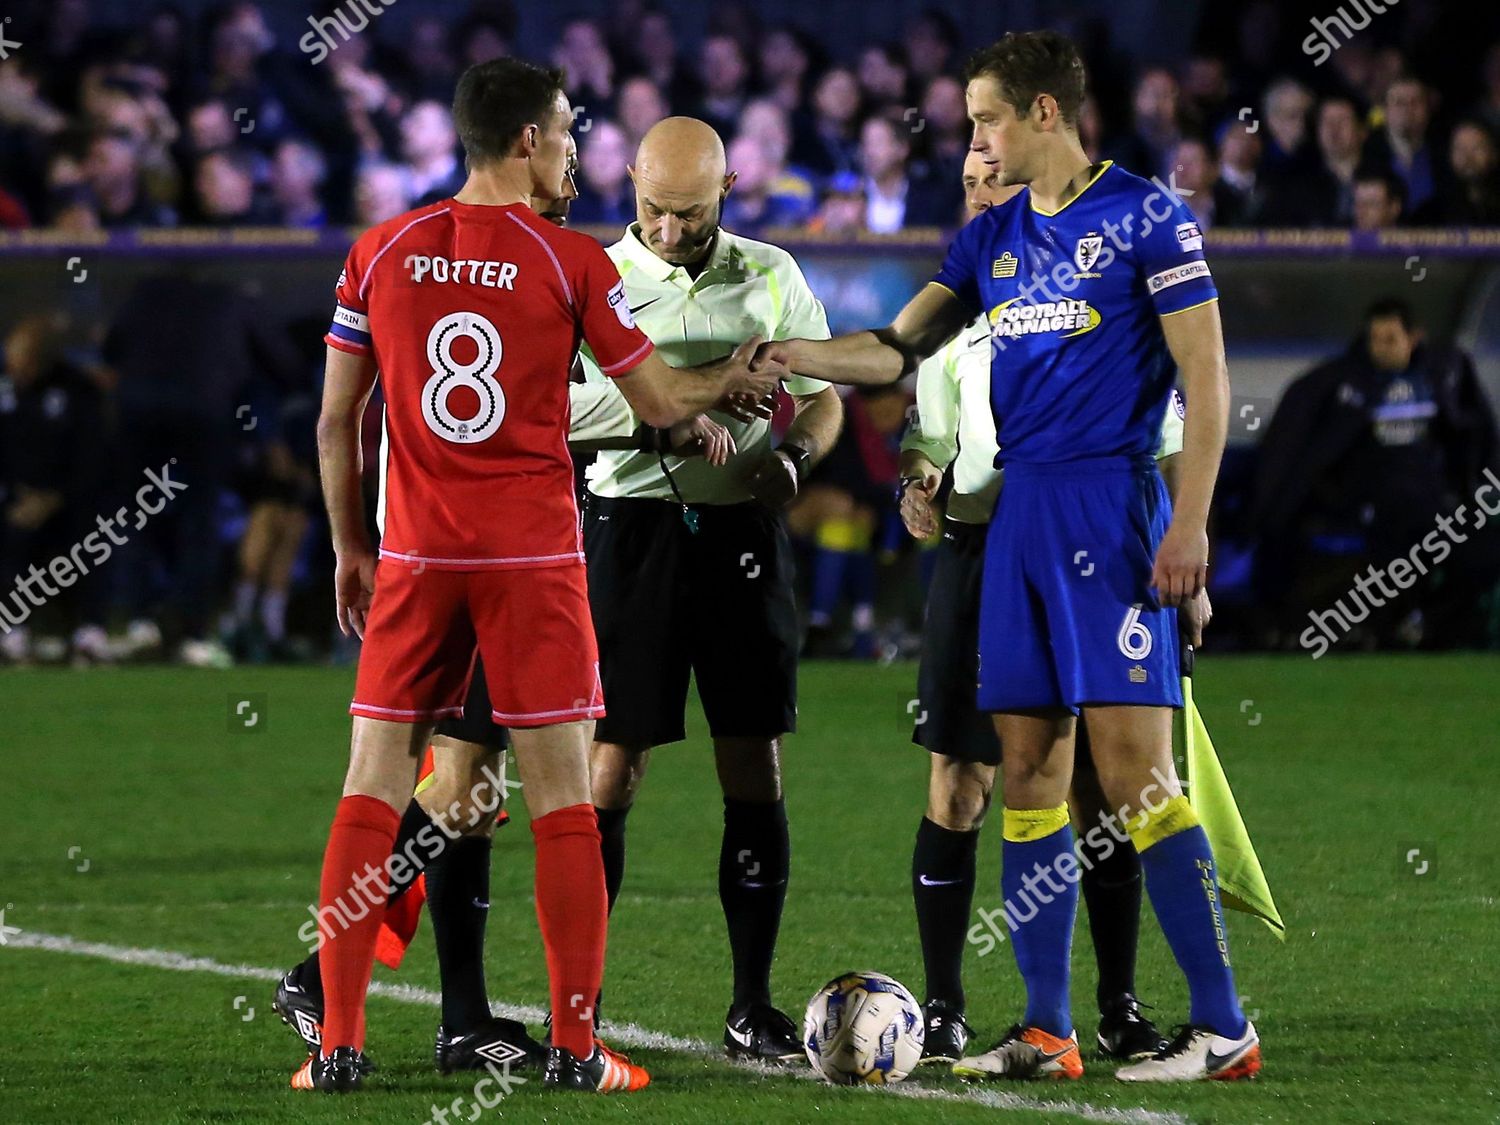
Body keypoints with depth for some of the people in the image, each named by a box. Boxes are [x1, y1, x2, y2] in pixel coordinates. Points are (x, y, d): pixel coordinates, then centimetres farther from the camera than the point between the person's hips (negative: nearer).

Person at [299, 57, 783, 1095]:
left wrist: (349, 548, 19)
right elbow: (659, 401, 3)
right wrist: (733, 377, 23)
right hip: (535, 559, -3)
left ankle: (339, 1045, 2)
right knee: (563, 800, 2)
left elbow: (337, 420, 8)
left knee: (372, 792, 6)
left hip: (416, 554, 3)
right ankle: (576, 1047, 1)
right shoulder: (572, 262, -4)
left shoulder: (382, 254, 4)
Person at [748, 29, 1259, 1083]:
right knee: (1029, 768, 5)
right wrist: (784, 355, 5)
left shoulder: (1147, 216, -5)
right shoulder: (994, 236, 15)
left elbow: (1206, 379, -7)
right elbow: (899, 349, 19)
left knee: (1134, 767, -12)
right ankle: (1046, 1030, 8)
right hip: (1020, 512, 7)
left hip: (1112, 503, -7)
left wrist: (1190, 521, -14)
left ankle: (1222, 1025, -9)